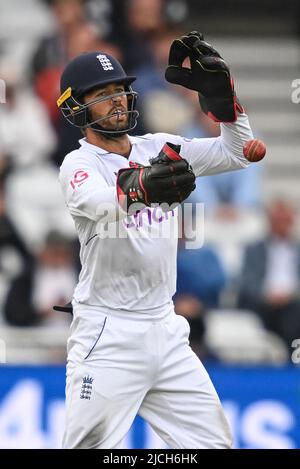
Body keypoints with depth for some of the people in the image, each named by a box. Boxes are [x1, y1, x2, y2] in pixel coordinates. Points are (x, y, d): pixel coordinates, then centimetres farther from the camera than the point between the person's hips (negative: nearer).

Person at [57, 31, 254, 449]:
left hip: (166, 329, 6)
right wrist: (139, 186, -55)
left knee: (214, 442, 7)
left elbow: (236, 153, 6)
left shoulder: (159, 150, 10)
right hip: (107, 336, -6)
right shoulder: (78, 165, -9)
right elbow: (102, 203, -32)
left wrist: (219, 92, -10)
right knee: (91, 445, -10)